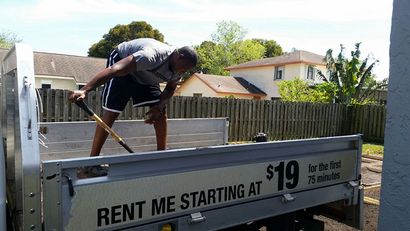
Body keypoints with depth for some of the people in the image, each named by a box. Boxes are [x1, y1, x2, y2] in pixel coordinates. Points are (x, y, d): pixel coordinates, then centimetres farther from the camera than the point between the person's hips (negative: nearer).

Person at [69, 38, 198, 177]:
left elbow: (170, 88, 1)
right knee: (111, 113, -15)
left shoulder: (178, 67, -16)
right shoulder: (152, 55, -41)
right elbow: (114, 69, -48)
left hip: (145, 76, 7)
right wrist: (84, 90, -57)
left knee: (162, 112, -3)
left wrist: (159, 107, -20)